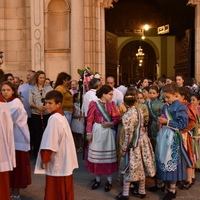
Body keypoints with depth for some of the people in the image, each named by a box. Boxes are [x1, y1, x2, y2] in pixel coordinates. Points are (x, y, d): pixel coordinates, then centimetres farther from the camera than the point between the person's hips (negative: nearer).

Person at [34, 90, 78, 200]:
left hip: (57, 162, -9)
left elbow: (50, 143, -22)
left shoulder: (54, 118, -20)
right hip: (63, 160, 9)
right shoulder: (61, 116, 9)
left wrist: (44, 160, -13)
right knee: (63, 190, 19)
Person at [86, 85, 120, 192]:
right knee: (96, 154, 6)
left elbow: (117, 118, 2)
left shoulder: (111, 104, 5)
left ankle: (109, 180, 16)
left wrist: (110, 123, -15)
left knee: (108, 154, 5)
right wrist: (89, 133, -10)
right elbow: (89, 120, -6)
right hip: (97, 131, -2)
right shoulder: (94, 104, -5)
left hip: (108, 132, 2)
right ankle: (97, 179, 21)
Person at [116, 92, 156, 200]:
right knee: (141, 167, 16)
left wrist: (123, 148, -10)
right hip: (143, 141, 6)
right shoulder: (139, 111, 2)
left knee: (129, 167, 5)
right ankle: (141, 191, 29)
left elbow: (128, 134, -17)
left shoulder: (127, 115, -17)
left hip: (134, 143, -6)